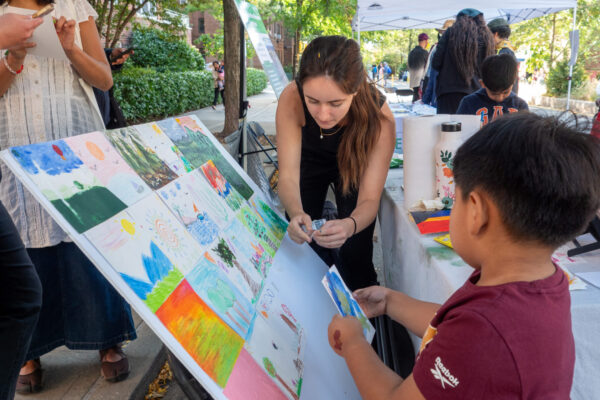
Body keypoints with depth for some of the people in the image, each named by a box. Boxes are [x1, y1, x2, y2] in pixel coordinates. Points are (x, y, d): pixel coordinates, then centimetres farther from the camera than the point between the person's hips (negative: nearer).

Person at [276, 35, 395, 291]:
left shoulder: (379, 117, -37)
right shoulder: (291, 99, -35)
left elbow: (370, 199, -35)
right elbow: (288, 175, -33)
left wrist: (350, 225, -58)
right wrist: (296, 214, -55)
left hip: (354, 167, -1)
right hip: (309, 159, 1)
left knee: (354, 256, -8)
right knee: (302, 240, 0)